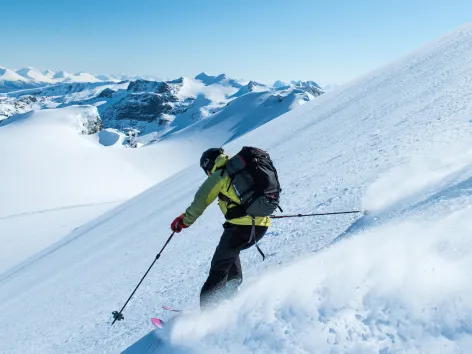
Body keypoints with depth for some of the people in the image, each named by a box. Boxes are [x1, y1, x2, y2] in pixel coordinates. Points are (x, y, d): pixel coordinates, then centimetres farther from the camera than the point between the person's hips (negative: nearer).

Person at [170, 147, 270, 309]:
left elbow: (200, 202, 0)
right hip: (262, 224, 8)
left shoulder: (219, 175, 1)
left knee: (219, 267, 3)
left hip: (241, 226, -8)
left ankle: (208, 308, 1)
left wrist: (183, 221, 11)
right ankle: (233, 287, 27)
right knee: (230, 251, 30)